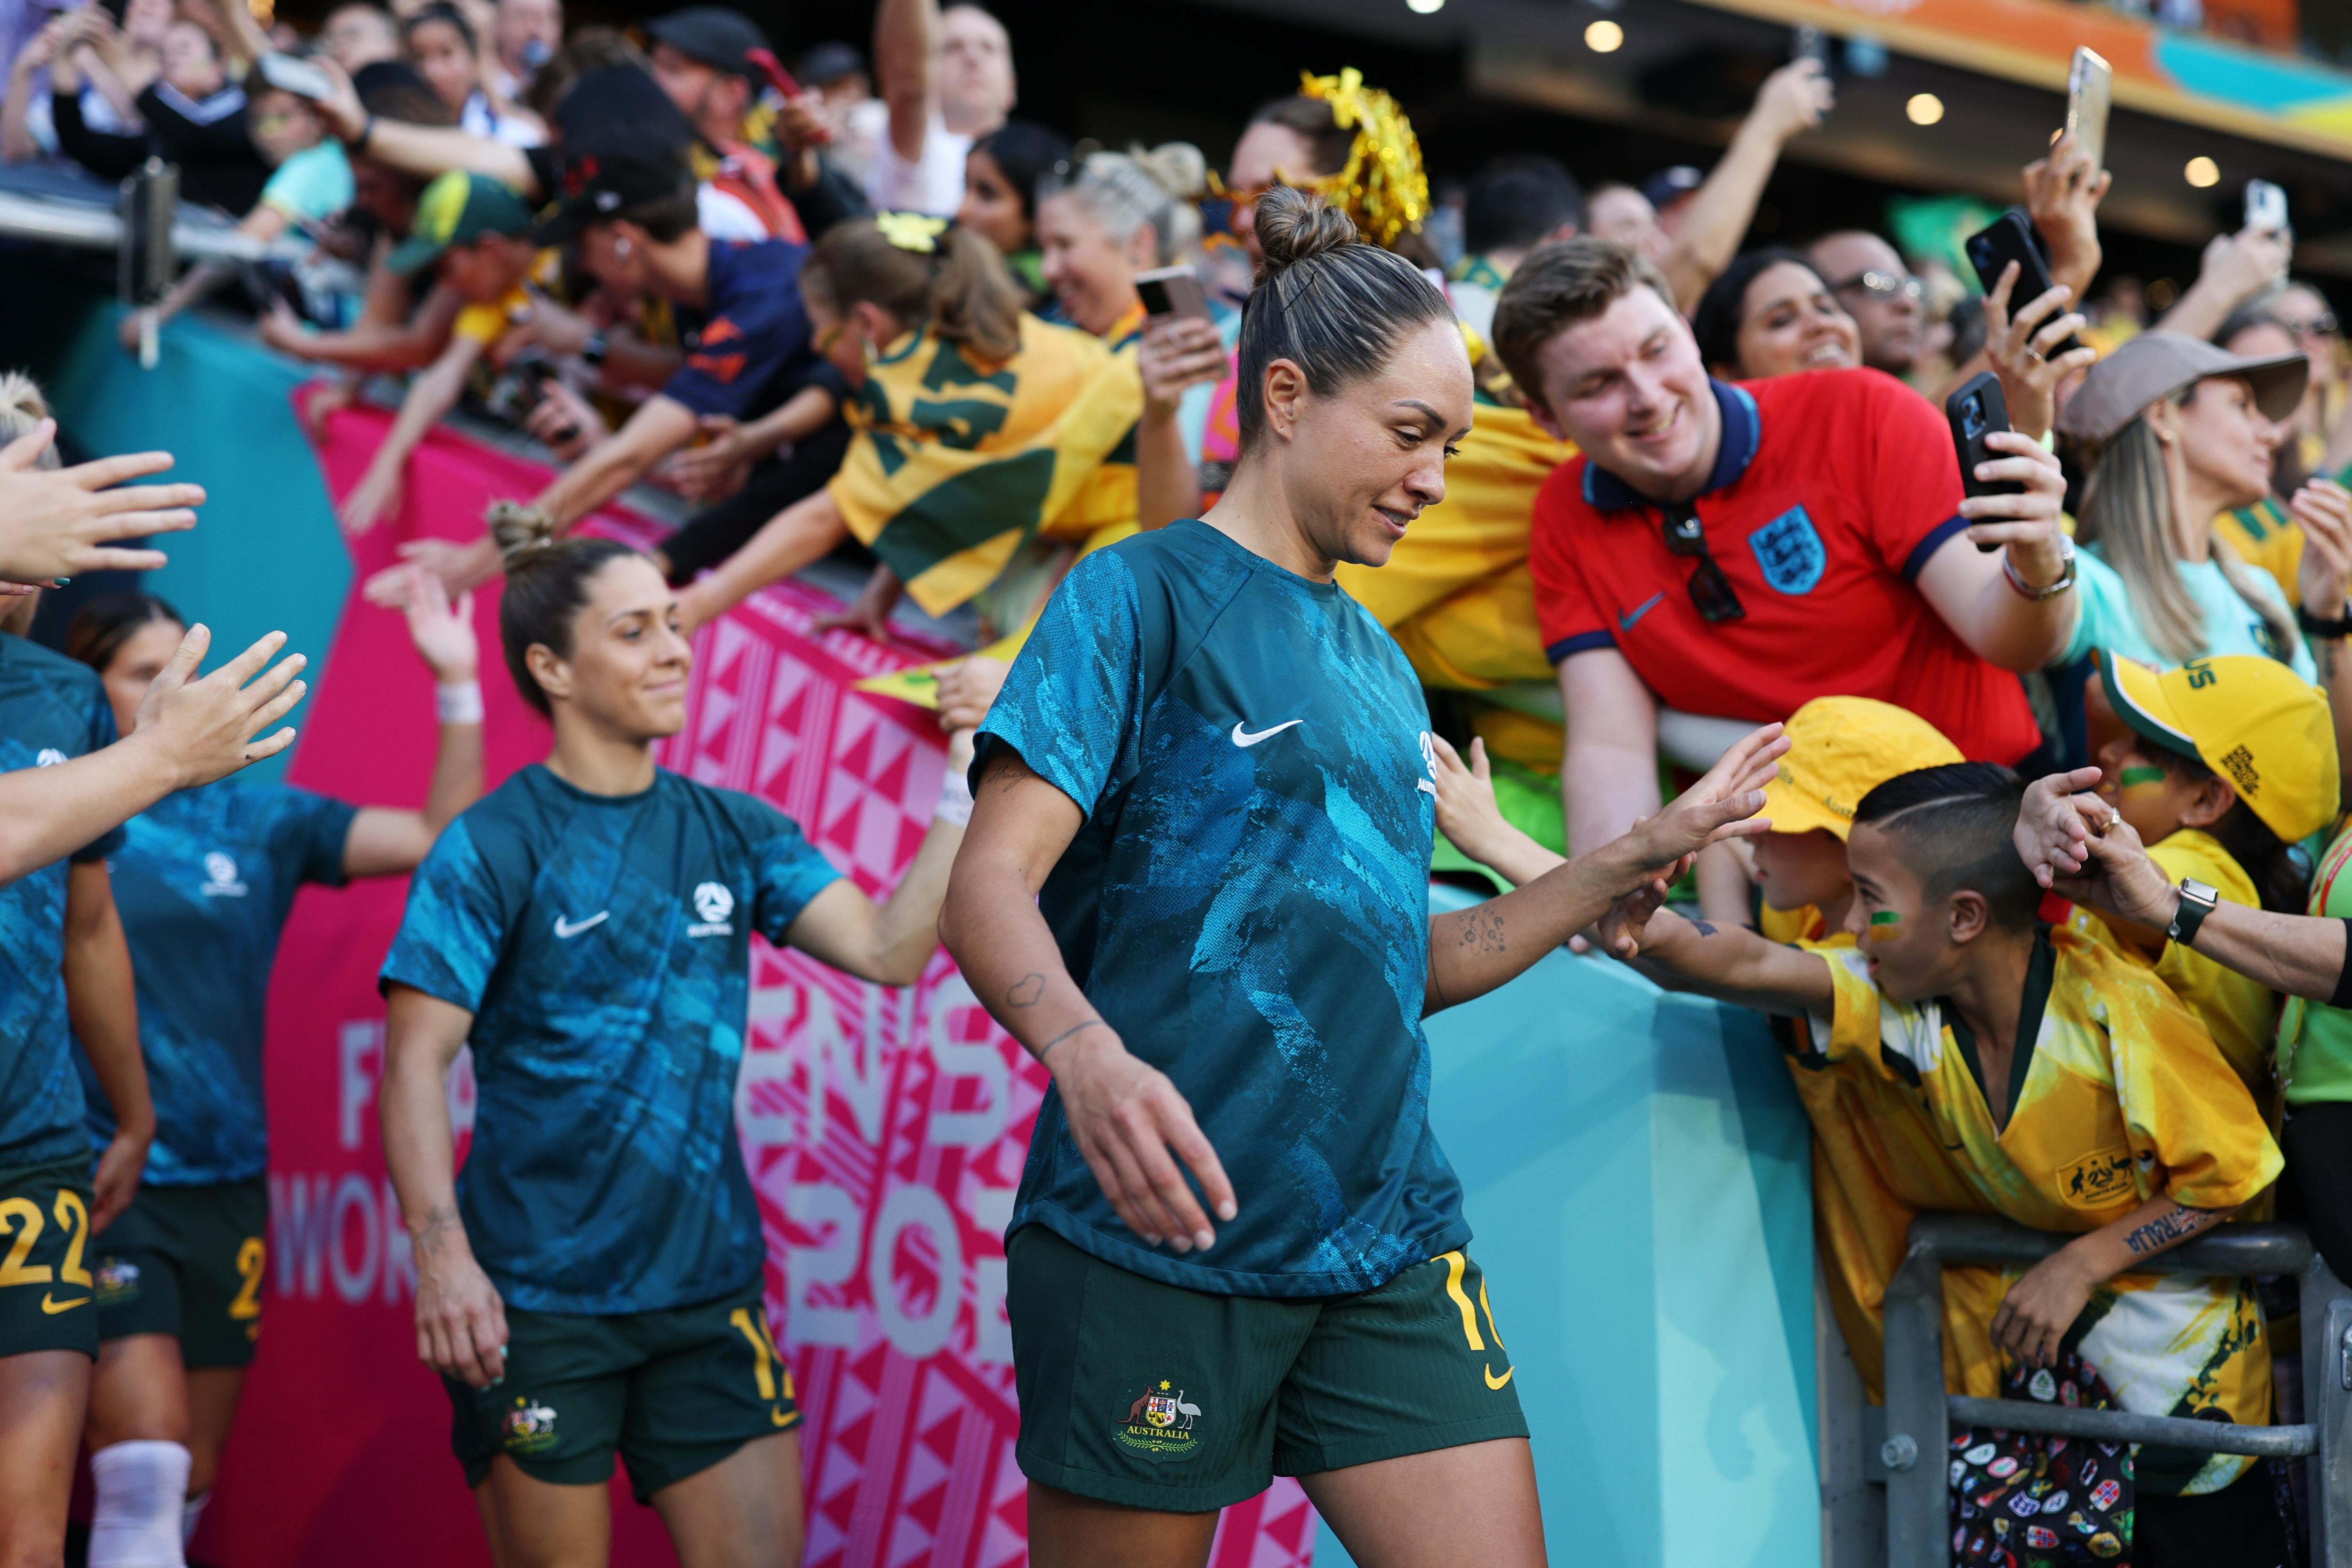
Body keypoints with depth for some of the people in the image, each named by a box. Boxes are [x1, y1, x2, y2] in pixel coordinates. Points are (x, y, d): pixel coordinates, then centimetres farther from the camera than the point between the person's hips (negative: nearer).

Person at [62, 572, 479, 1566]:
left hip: (227, 1185, 4)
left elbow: (443, 840, 1)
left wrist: (457, 686, -8)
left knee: (190, 1483, 11)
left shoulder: (255, 820, 5)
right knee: (147, 1456, -17)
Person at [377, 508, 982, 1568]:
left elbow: (887, 949, -4)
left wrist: (965, 789, -13)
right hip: (537, 1306, -4)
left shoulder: (734, 833, 7)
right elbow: (415, 1062, -10)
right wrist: (441, 1256, -21)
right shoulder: (494, 847, -6)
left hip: (709, 1287, 4)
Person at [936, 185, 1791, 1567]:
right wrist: (1087, 1054, -35)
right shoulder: (1142, 596, -4)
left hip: (1388, 1240, 6)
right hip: (1158, 1238, -6)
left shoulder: (1381, 667, 18)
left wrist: (1643, 856, 14)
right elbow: (990, 886, -15)